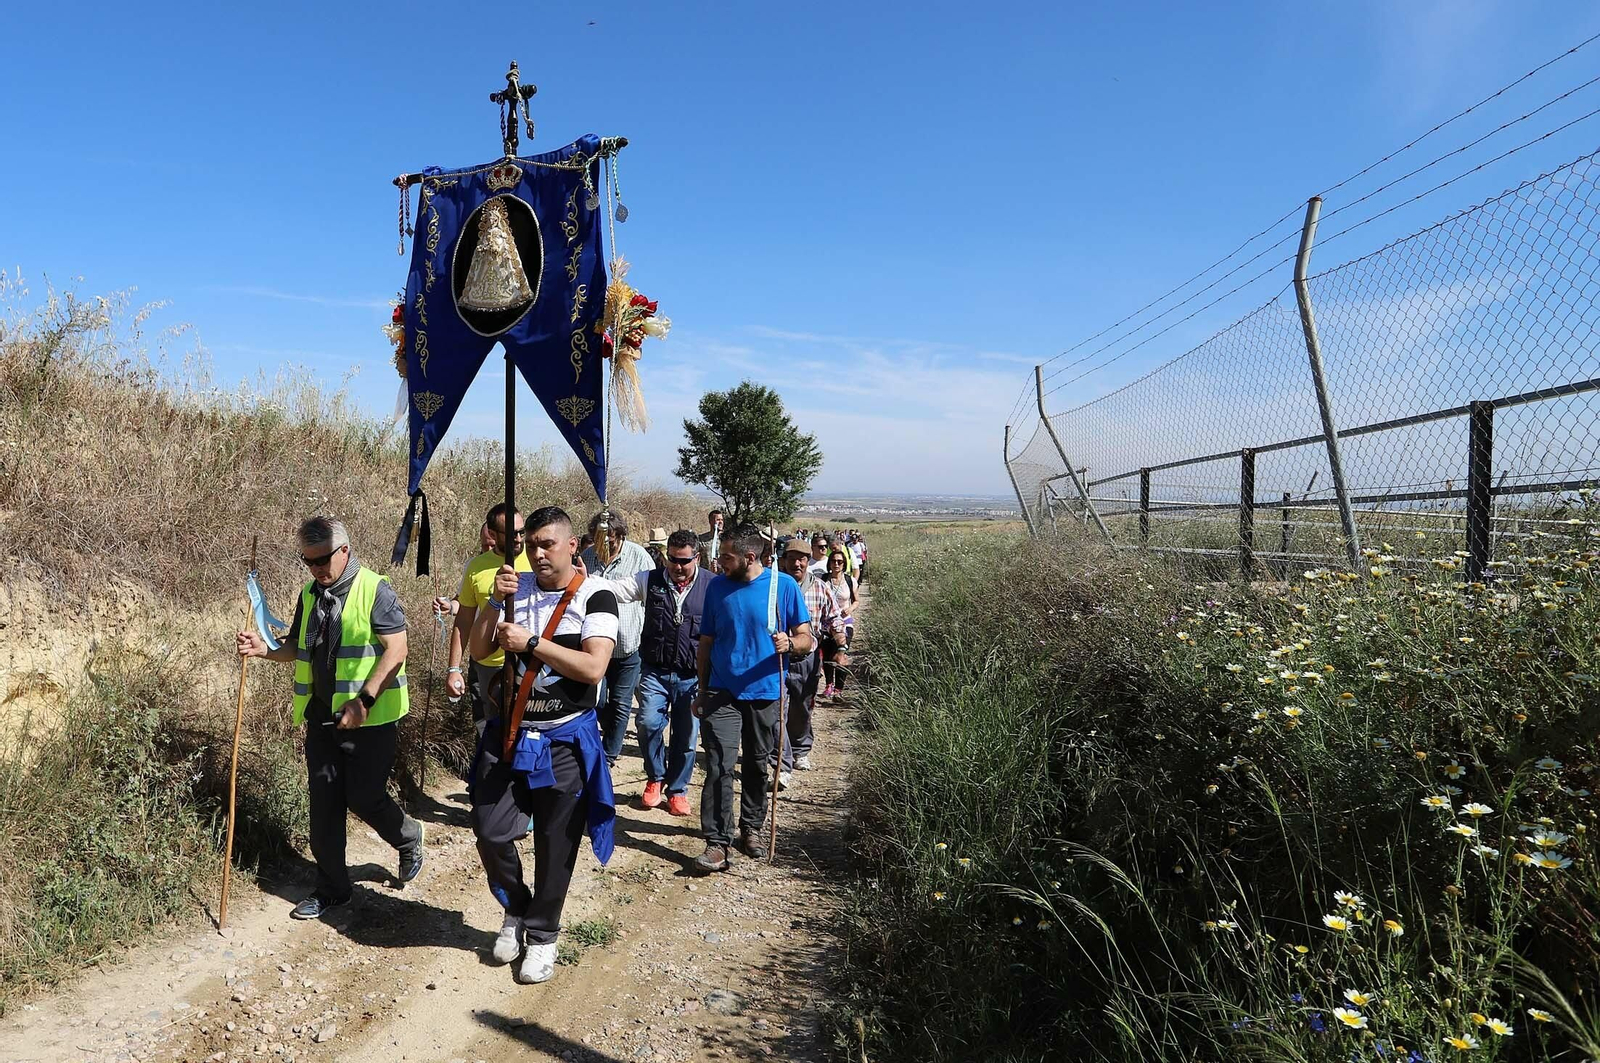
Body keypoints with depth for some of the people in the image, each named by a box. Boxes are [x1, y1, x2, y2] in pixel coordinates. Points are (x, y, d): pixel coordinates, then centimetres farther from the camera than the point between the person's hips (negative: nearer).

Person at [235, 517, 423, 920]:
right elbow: (298, 647, 20)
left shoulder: (374, 589, -13)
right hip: (322, 716, 7)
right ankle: (331, 890, 22)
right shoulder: (310, 594, 10)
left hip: (369, 718, -7)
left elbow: (396, 650, -17)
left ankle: (409, 840, 30)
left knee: (364, 798, -1)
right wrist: (266, 649, -2)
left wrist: (363, 701, -23)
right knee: (324, 804, 9)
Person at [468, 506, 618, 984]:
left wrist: (530, 643, -25)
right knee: (490, 832, 2)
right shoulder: (516, 587, 2)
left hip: (565, 740, -3)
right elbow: (478, 650, -1)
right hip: (509, 733, 4)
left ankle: (542, 935, 28)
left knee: (555, 845, 8)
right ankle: (517, 908, 31)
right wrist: (496, 600, -16)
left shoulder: (595, 597, -11)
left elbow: (593, 667, -23)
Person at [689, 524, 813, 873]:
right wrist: (701, 690, 9)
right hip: (722, 692, 1)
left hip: (764, 693, 0)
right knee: (719, 768, -8)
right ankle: (717, 843, -4)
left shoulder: (784, 585, -6)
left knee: (756, 766, 13)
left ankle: (751, 829, 31)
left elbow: (806, 637, -2)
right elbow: (706, 642, 8)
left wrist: (790, 642, -25)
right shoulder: (717, 586, 1)